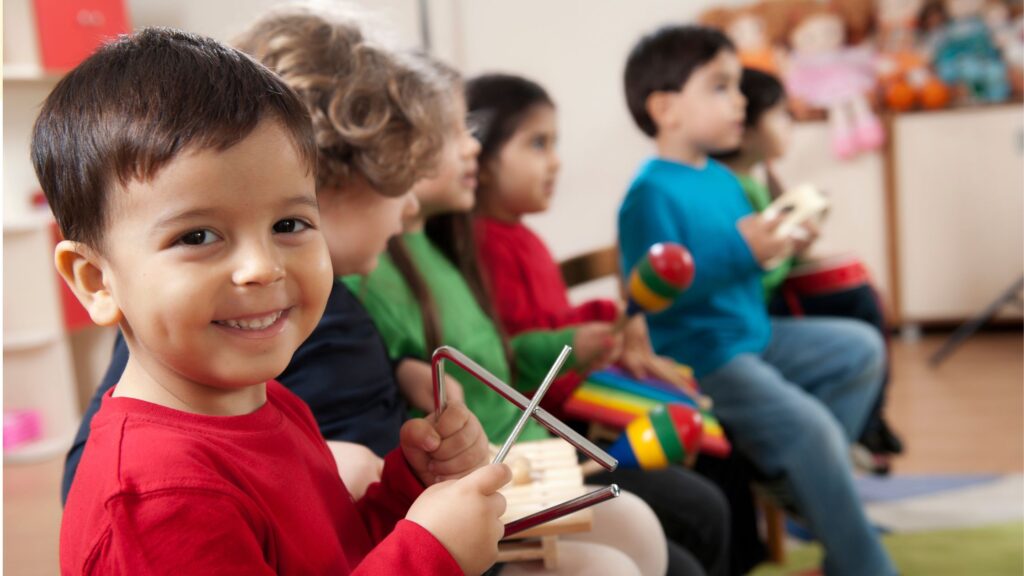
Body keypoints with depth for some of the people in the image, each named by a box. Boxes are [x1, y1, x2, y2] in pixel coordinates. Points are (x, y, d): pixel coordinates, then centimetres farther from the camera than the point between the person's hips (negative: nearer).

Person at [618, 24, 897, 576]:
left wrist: (776, 243, 6)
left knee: (861, 348, 15)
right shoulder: (651, 193, -17)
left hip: (753, 335, 10)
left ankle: (810, 485, 10)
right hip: (695, 358, -10)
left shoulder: (723, 179, 12)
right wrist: (741, 251, -28)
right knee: (807, 425, -21)